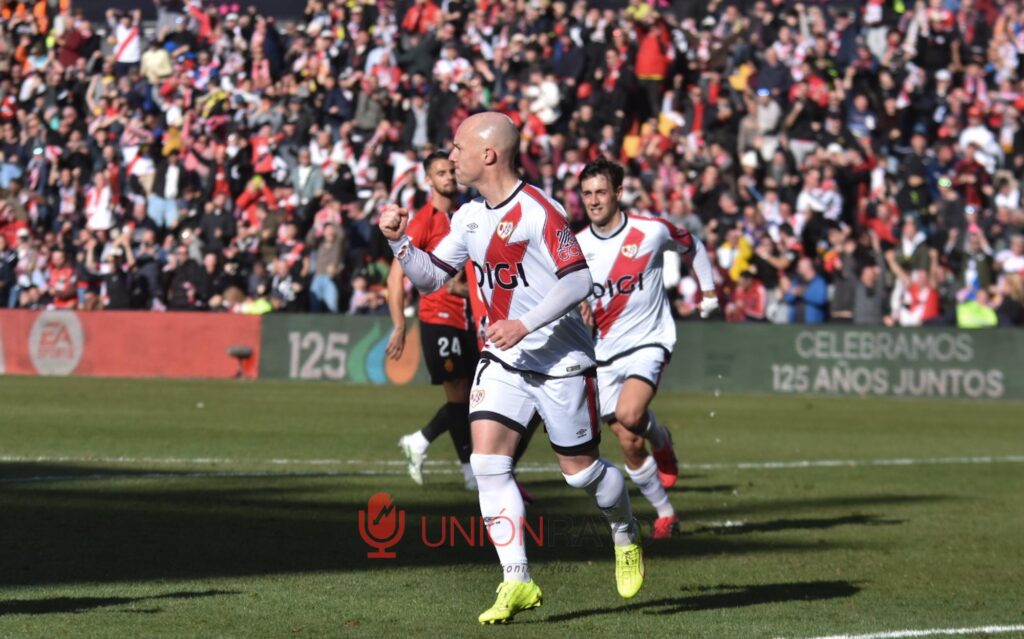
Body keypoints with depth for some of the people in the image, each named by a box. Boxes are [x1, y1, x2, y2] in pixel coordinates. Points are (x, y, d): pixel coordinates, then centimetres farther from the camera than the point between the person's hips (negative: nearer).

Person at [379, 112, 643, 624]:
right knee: (487, 461, -10)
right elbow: (431, 276, 13)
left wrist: (523, 325, -26)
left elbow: (578, 280, -20)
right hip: (503, 358, 6)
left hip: (560, 359, -6)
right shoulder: (469, 217, 7)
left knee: (580, 470, 4)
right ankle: (517, 582, -8)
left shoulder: (538, 211, -17)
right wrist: (398, 240, -4)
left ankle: (626, 535, 36)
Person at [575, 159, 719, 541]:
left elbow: (692, 247, 12)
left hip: (649, 342, -3)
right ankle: (665, 514, 19)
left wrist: (708, 290, 14)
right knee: (630, 447, 2)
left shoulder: (651, 231, -9)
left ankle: (662, 441, 3)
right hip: (605, 353, 3)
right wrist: (578, 311, -14)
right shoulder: (576, 246, -2)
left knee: (629, 414, -30)